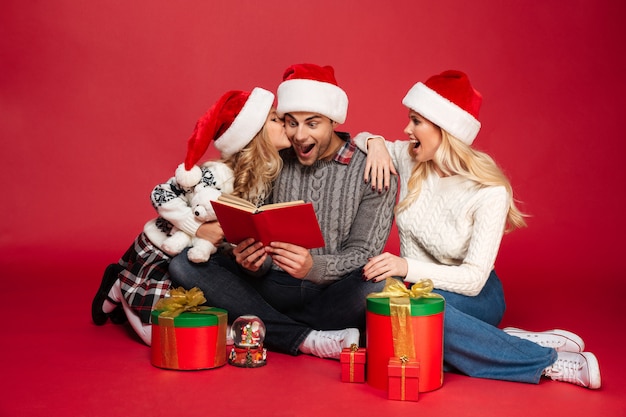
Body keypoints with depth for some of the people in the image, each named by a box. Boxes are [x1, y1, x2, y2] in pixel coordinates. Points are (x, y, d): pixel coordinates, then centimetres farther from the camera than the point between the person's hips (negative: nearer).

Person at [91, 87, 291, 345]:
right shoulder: (218, 175, -30)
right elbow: (160, 195, -26)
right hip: (158, 254, -7)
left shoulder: (267, 176, -8)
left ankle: (132, 303, 28)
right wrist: (199, 228, -32)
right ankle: (119, 288, 15)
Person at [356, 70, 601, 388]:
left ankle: (550, 361, -26)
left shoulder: (489, 192, -19)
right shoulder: (408, 159, -5)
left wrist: (407, 267, -35)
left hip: (475, 298, -5)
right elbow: (358, 141, 15)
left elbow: (473, 278, -22)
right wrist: (375, 143, -10)